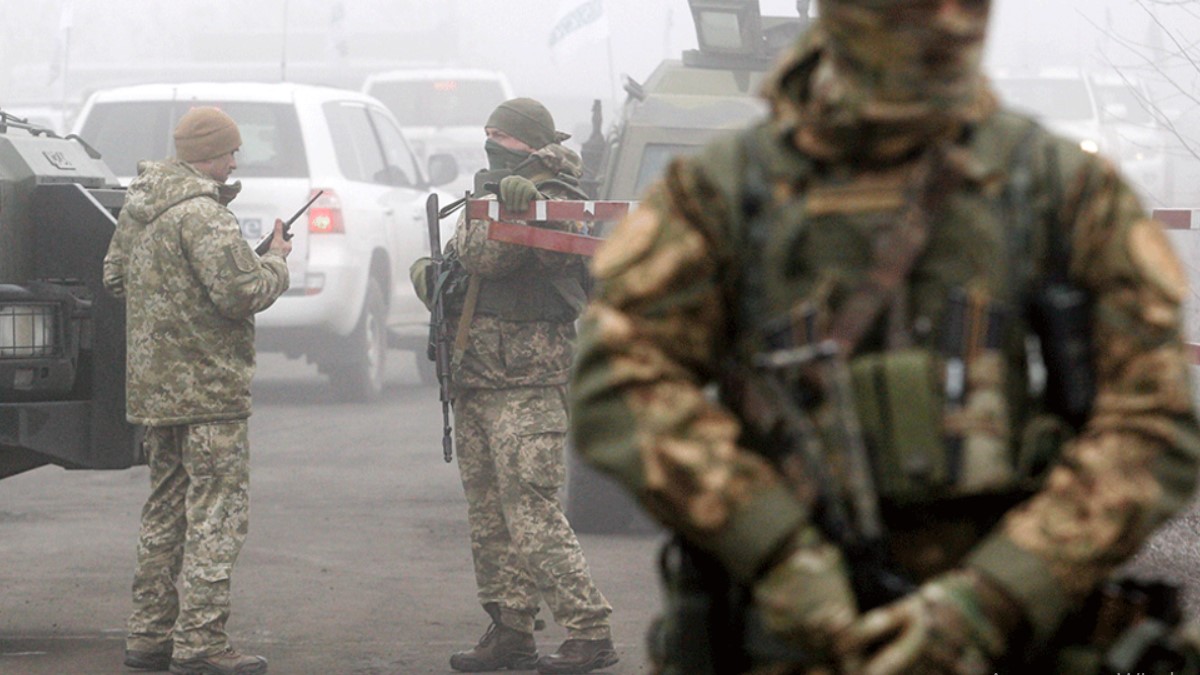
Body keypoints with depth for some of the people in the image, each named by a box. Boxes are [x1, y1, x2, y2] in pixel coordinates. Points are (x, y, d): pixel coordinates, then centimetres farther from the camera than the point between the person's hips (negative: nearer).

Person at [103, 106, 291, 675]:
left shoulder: (137, 207, 11)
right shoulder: (202, 213, -18)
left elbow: (114, 277, 22)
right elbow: (243, 293, -22)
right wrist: (276, 261, -3)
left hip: (150, 386, 9)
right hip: (207, 386, -9)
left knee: (167, 508, 17)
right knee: (216, 511, -5)